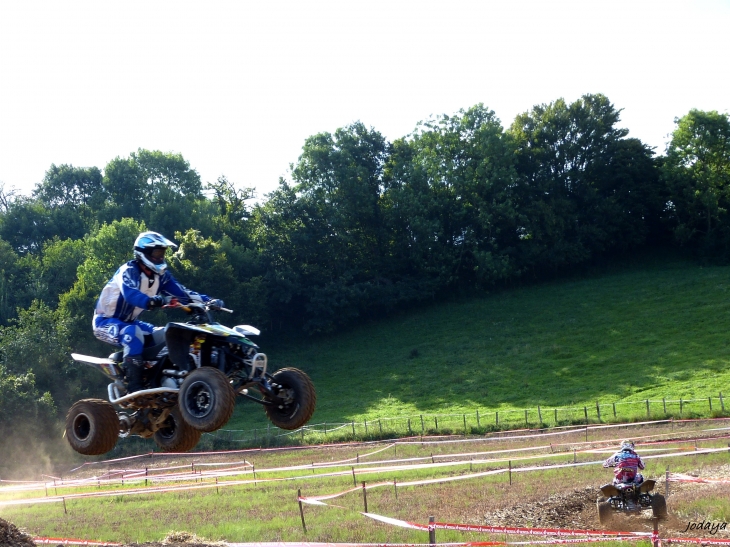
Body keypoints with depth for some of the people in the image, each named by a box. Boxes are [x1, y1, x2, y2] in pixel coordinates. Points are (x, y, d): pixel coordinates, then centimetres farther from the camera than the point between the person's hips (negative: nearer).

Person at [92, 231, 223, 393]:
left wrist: (208, 301, -19)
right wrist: (154, 301, -61)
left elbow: (182, 292, -3)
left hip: (129, 321, 9)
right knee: (134, 334, -35)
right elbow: (130, 294, -42)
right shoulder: (128, 270, -22)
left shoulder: (161, 275, 2)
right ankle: (134, 388, -35)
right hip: (106, 321, -9)